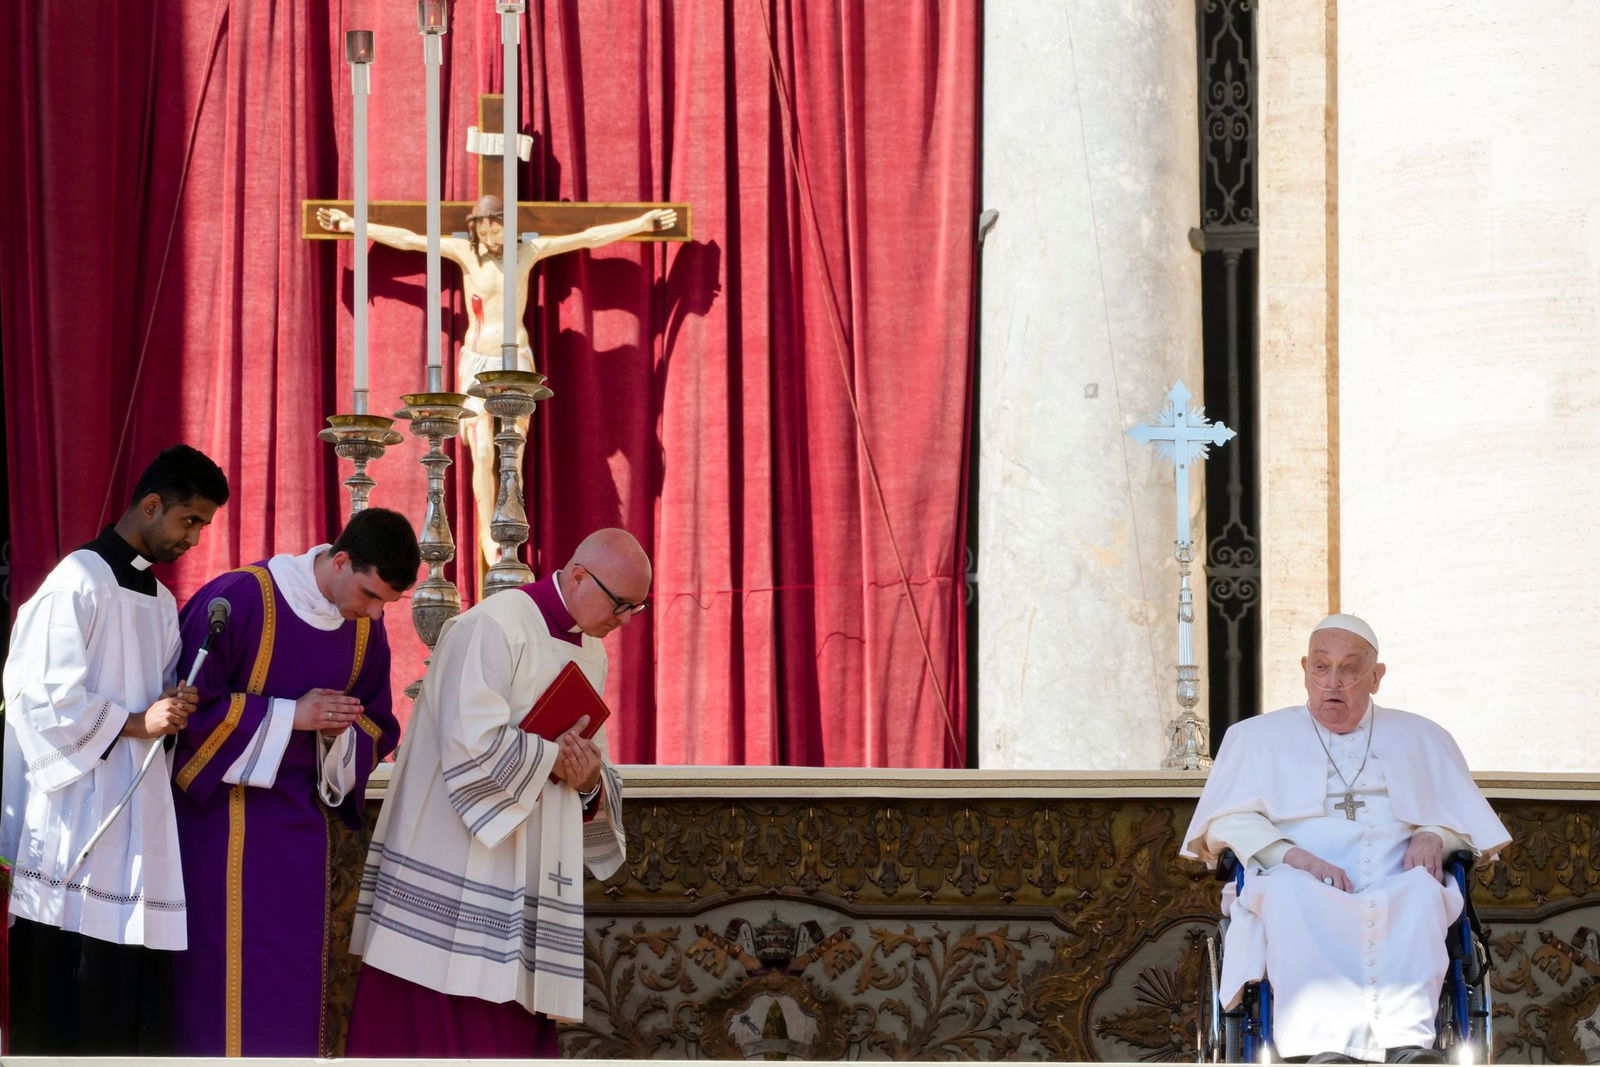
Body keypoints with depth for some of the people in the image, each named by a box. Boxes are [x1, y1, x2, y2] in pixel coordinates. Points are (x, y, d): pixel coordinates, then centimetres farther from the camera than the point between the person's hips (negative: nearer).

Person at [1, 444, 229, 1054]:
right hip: (79, 812, -8)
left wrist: (174, 710, 2)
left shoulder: (162, 602, 18)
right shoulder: (80, 581, -8)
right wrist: (136, 722, -15)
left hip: (140, 811, 8)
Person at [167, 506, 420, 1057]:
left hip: (301, 821, 6)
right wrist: (290, 716, -16)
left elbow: (377, 729, 14)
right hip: (226, 818, -6)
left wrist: (340, 732, -9)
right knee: (230, 981, -7)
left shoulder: (366, 628, 4)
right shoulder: (240, 597, -15)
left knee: (296, 983, 6)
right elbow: (188, 703, -16)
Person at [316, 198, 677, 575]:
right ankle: (486, 533, 8)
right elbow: (405, 238, -7)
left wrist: (640, 225, -4)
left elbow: (589, 238, -2)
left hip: (516, 364, 1)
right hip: (477, 364, -1)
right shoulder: (464, 251, -4)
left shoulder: (527, 251, -2)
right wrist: (350, 225, -10)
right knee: (483, 455, -8)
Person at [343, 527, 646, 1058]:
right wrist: (553, 754, -11)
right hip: (457, 875, -8)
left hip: (519, 885, 8)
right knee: (444, 1029, -9)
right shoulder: (493, 627, -14)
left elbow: (590, 763, 18)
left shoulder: (590, 652, 14)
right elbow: (472, 745, -25)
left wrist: (591, 783, -5)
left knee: (516, 1031, 5)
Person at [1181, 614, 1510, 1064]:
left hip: (1398, 898, 1)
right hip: (1304, 898, -1)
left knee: (1421, 887, -35)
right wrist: (1290, 854, -11)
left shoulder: (1422, 739, 27)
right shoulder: (1258, 737, 22)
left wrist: (1433, 836, -3)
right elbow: (1227, 820, 8)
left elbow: (1466, 819, 22)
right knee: (1289, 888, -38)